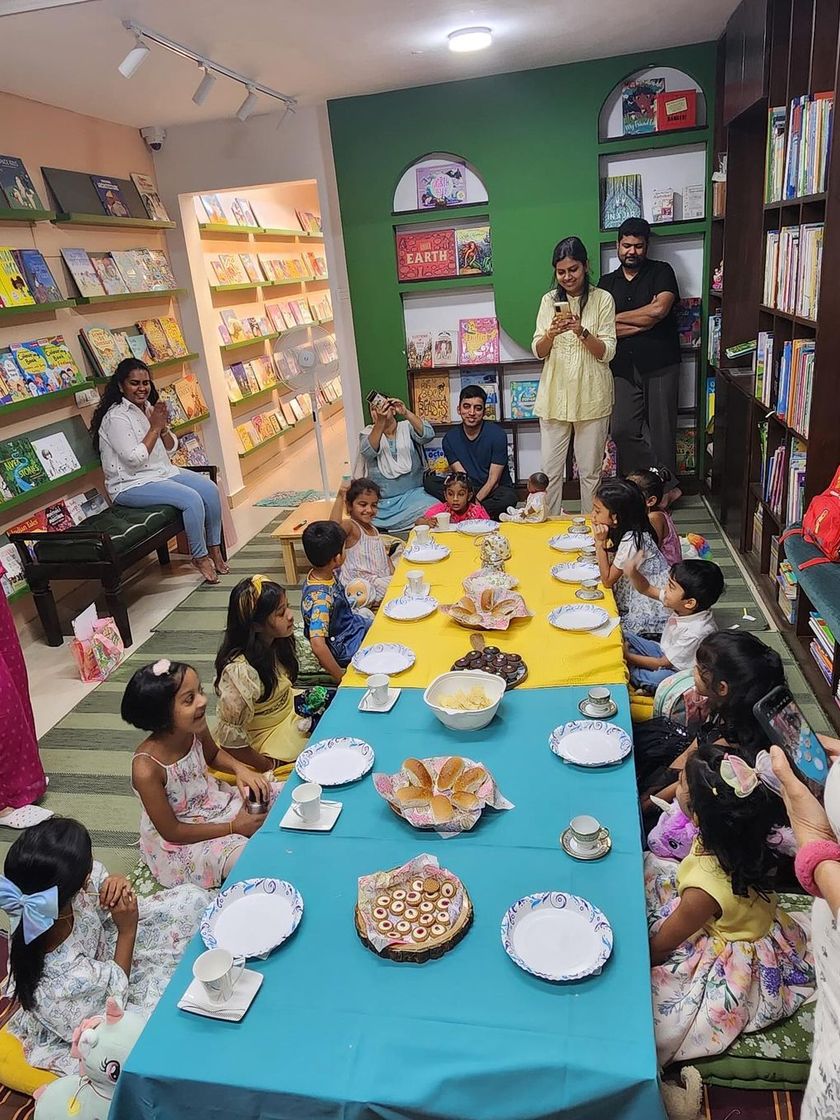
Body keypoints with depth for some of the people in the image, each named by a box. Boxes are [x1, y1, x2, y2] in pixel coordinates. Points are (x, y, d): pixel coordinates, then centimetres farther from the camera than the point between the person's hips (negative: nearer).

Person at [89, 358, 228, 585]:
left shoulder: (149, 408, 9)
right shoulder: (116, 417, -15)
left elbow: (171, 447, 11)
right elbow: (135, 459, -23)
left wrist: (163, 427, -9)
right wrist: (154, 427, -16)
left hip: (163, 472, 8)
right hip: (131, 485, -8)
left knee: (210, 489, -10)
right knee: (191, 499, -26)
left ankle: (214, 548, 0)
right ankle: (200, 557, -10)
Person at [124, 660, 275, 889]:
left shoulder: (196, 729, -18)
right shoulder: (146, 769, -34)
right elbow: (172, 832, -21)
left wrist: (239, 768, -12)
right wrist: (233, 828, -20)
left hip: (214, 802, 6)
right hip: (179, 841, -6)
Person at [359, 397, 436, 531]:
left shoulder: (407, 427, 6)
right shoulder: (369, 433, 8)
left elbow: (428, 435, -15)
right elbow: (367, 452, -15)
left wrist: (406, 413, -28)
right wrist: (380, 422, -28)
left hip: (412, 494, -1)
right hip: (381, 501, 1)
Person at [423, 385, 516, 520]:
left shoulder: (496, 434, -12)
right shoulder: (450, 438, -2)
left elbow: (493, 479, -14)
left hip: (493, 491, -3)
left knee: (508, 498, -37)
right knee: (429, 479, -18)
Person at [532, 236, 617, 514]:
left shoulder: (602, 299, -2)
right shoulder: (550, 300, 6)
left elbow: (607, 353, -6)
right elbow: (538, 352, 3)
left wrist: (582, 332, -22)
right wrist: (551, 334, -18)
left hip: (591, 396, -2)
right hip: (554, 396, 2)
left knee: (590, 471, 6)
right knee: (550, 470, 5)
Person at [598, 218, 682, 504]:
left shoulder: (661, 272, 4)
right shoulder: (607, 283, 12)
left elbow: (659, 310, -15)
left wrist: (617, 317, -5)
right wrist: (646, 319, -9)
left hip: (660, 365, -3)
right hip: (624, 369, 3)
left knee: (661, 429, 1)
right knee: (623, 430, -5)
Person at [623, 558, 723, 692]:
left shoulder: (696, 633, -36)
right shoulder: (681, 605, -18)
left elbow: (662, 664, -24)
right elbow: (646, 589, -3)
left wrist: (628, 656, -14)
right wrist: (632, 572, -24)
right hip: (665, 653, 8)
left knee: (658, 678, -38)